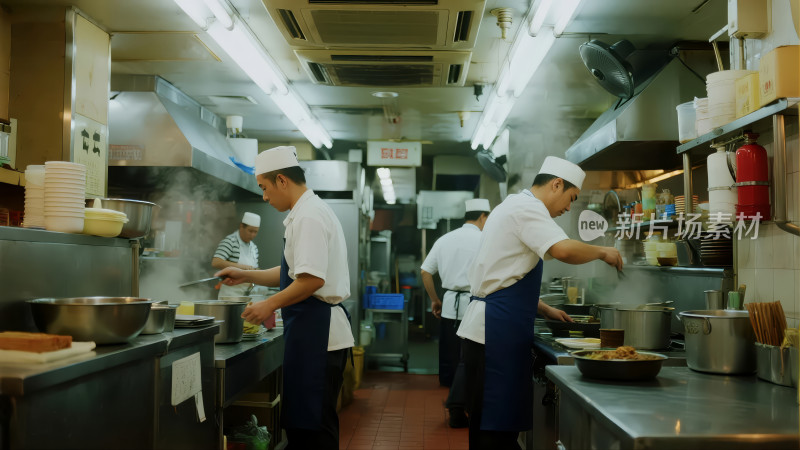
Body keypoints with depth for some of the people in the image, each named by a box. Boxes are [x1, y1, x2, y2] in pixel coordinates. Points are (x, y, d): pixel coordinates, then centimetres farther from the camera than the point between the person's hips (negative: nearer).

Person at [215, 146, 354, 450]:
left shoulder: (308, 217, -16)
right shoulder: (308, 212, 17)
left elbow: (312, 279, -25)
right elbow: (293, 272, 24)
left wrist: (270, 305, -15)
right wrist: (246, 276, 18)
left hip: (316, 330, -11)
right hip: (315, 328, 11)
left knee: (312, 425, -1)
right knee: (302, 419, 17)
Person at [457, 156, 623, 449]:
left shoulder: (514, 206, 21)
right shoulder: (527, 208, -11)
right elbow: (563, 250, -29)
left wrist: (545, 310, 22)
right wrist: (602, 252, -10)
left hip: (492, 329, 10)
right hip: (495, 333, -10)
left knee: (501, 424, 13)